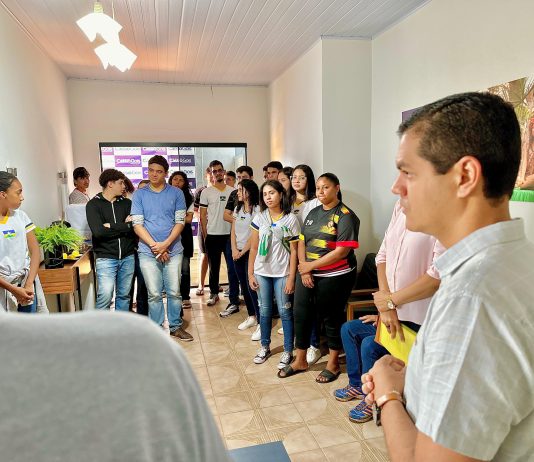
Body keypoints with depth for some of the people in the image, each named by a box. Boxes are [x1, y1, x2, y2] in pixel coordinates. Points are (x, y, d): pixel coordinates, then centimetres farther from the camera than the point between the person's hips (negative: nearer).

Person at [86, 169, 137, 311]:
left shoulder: (127, 203, 9)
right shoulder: (93, 205, -1)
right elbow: (98, 231, -16)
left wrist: (112, 227, -11)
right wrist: (125, 226, -9)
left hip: (127, 257, 4)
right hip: (106, 258, -4)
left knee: (124, 295, 12)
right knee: (105, 297, -9)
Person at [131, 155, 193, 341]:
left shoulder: (176, 193, 3)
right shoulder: (139, 194, 4)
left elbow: (180, 222, -2)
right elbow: (137, 224, -2)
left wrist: (165, 244, -13)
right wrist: (155, 246, -12)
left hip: (173, 250, 0)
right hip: (148, 251, 0)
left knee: (174, 291, 7)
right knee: (154, 294, 6)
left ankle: (176, 326, 24)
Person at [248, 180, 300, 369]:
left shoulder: (290, 219, -6)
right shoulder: (259, 218, 2)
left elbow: (293, 251, -6)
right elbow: (253, 248, 5)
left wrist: (291, 277, -9)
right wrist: (250, 274, 2)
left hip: (282, 273, -3)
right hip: (262, 272, 3)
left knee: (285, 311, 4)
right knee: (265, 311, 13)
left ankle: (288, 351, 18)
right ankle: (265, 346, 30)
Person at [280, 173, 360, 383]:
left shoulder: (345, 216, -11)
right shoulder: (313, 213, 10)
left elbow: (342, 251, -19)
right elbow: (302, 242, 8)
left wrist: (311, 265, -16)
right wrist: (304, 269, -6)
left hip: (334, 277, -6)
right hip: (307, 274, 6)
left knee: (332, 318, 8)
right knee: (301, 315, 10)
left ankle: (333, 364, 29)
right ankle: (300, 361, 30)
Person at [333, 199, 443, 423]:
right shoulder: (401, 206, 0)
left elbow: (439, 275, -29)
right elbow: (383, 256, 2)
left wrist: (391, 300, -17)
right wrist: (386, 306, -8)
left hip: (419, 320, -8)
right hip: (394, 310, 8)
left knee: (370, 344, -13)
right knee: (349, 329, 12)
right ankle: (357, 385, 34)